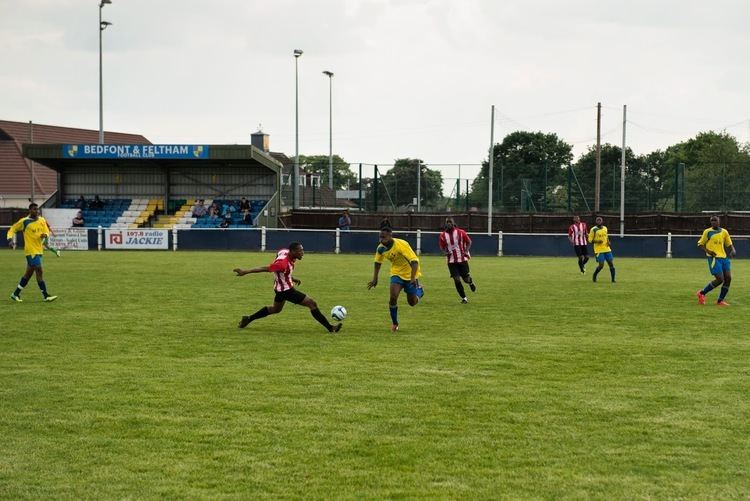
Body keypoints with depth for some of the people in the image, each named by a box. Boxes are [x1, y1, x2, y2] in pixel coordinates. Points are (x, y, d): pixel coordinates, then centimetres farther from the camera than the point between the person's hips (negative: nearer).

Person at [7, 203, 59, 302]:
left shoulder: (42, 220, 7)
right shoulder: (24, 221, -7)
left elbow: (46, 231, 8)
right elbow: (12, 230, 2)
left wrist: (45, 235, -15)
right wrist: (10, 240, -13)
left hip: (39, 250, 7)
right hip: (31, 250, -7)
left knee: (29, 272, 14)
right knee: (39, 271, -13)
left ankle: (16, 294, 26)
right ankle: (46, 296, -11)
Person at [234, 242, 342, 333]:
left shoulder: (285, 252, -7)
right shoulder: (283, 262, -33)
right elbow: (265, 268, -33)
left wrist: (292, 278, 12)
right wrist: (245, 272, -30)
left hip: (281, 287, 10)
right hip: (286, 290, -10)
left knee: (276, 309, 32)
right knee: (312, 303, -9)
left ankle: (248, 319, 38)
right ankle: (330, 328, -4)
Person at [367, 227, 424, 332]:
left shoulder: (401, 245, -30)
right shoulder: (381, 248, -12)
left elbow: (414, 261, -33)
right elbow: (378, 262, 8)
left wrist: (413, 278, -41)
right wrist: (375, 278, 5)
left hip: (410, 274, -4)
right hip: (397, 273, 4)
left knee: (412, 302, 4)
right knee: (393, 297, -17)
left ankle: (419, 290, 39)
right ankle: (394, 323, 2)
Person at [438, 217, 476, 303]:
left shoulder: (460, 232, -7)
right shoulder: (443, 235, -1)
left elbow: (469, 242, 3)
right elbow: (442, 246, 12)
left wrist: (466, 251, -12)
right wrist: (446, 252, -8)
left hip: (462, 259, -1)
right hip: (451, 261, 1)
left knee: (466, 279, 3)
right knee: (457, 280, -8)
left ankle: (471, 282, 43)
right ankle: (464, 298, 8)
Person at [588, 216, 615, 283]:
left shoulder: (605, 228, 11)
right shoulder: (593, 229, -6)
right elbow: (590, 240, -5)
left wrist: (608, 242, 6)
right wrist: (597, 241, -21)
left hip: (607, 249, 5)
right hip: (599, 250, -5)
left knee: (611, 263, -1)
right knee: (601, 265, -10)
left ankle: (613, 279, 5)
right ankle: (594, 276, 18)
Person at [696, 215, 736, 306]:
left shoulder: (724, 232, 12)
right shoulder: (707, 232, 1)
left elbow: (729, 244, 18)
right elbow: (700, 244, 6)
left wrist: (733, 250, -4)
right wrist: (707, 251, -13)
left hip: (723, 257, 5)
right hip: (714, 258, -5)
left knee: (728, 278, -3)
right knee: (720, 279, -13)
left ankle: (720, 301, 8)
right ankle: (702, 293, 5)